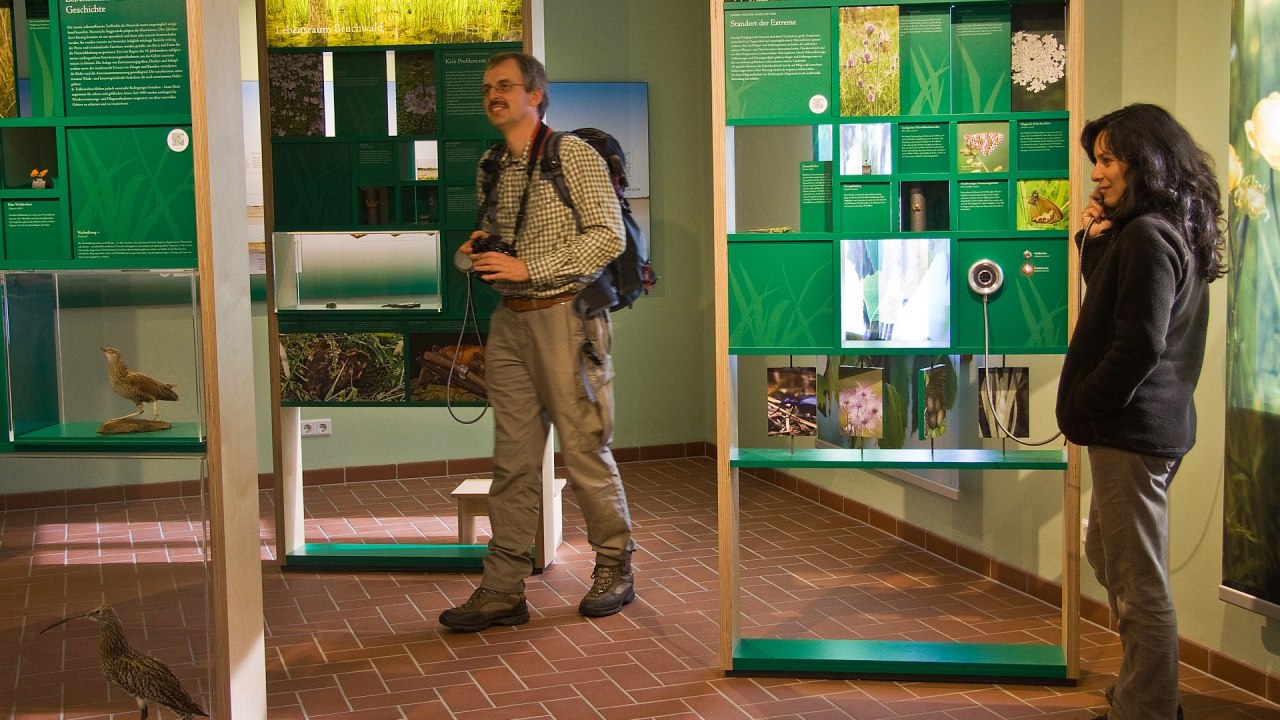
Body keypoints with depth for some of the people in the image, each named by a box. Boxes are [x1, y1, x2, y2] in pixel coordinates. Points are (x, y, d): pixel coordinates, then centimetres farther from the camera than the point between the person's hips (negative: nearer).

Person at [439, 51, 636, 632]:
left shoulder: (573, 155, -6)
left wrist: (528, 268, -17)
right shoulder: (490, 165, 15)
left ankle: (615, 571, 18)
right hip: (510, 323, 6)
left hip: (564, 318, -6)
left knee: (585, 452, 1)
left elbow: (609, 236, -13)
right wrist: (479, 250, 3)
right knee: (513, 460, 5)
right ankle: (503, 590, 9)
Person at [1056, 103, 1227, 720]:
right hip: (1153, 422, 11)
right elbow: (1107, 302, 21)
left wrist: (1081, 408, -12)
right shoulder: (1172, 232, 13)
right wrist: (1095, 241, 5)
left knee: (1138, 584, -3)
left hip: (1132, 430, -11)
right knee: (1105, 555, 22)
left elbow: (1138, 346, -23)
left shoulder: (1147, 236, -18)